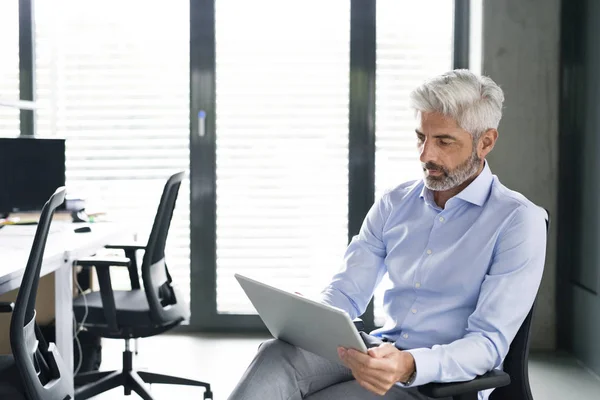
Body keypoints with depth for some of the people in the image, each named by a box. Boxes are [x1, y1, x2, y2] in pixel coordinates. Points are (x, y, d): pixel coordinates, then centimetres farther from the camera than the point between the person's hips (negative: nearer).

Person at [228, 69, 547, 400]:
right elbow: (346, 292, 9)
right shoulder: (393, 203, 11)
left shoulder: (517, 220, -6)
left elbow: (489, 343, -13)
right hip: (377, 353, 5)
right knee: (278, 355, -28)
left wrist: (410, 366, -32)